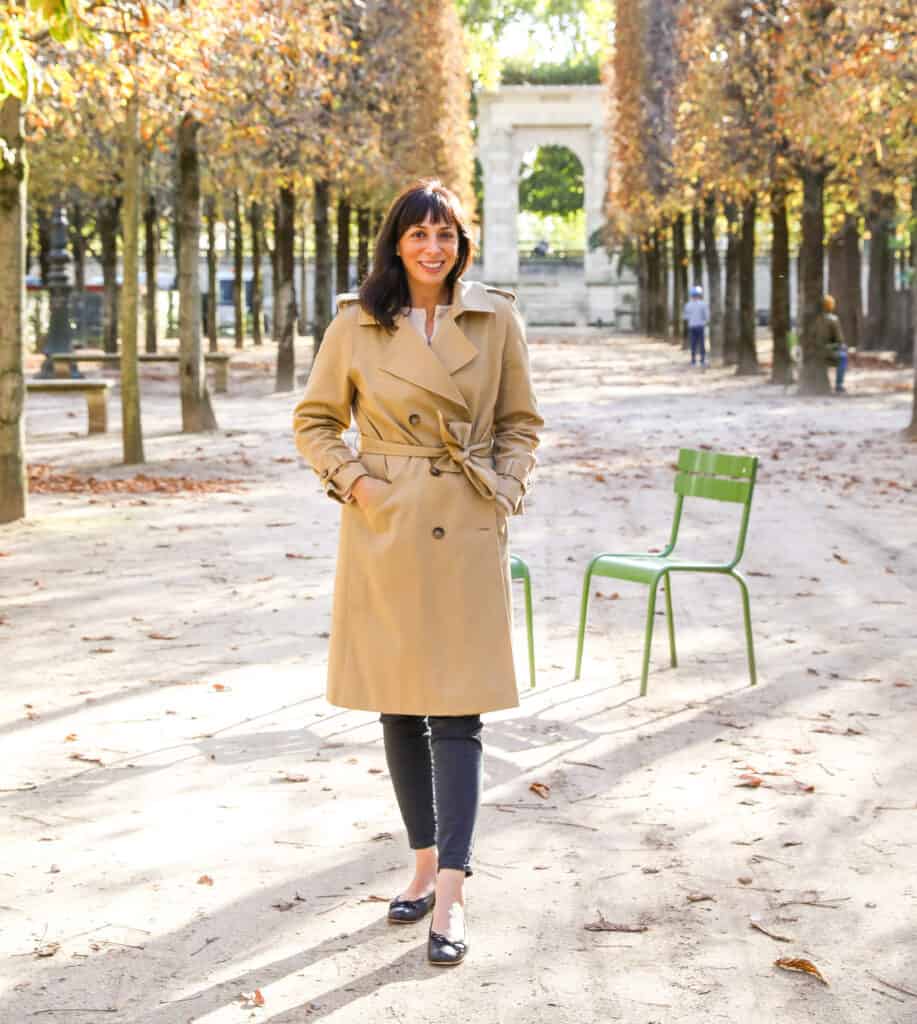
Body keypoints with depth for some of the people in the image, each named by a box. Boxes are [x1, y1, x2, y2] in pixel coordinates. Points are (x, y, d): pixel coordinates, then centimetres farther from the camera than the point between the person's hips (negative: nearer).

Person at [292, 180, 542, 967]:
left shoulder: (496, 320, 2)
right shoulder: (357, 327, 1)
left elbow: (521, 423, 11)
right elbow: (315, 421, 9)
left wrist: (504, 491, -3)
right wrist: (355, 483, -5)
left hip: (467, 533, -1)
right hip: (385, 533, 1)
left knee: (457, 713, -6)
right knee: (399, 709, 8)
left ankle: (452, 896, -6)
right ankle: (427, 864, 23)